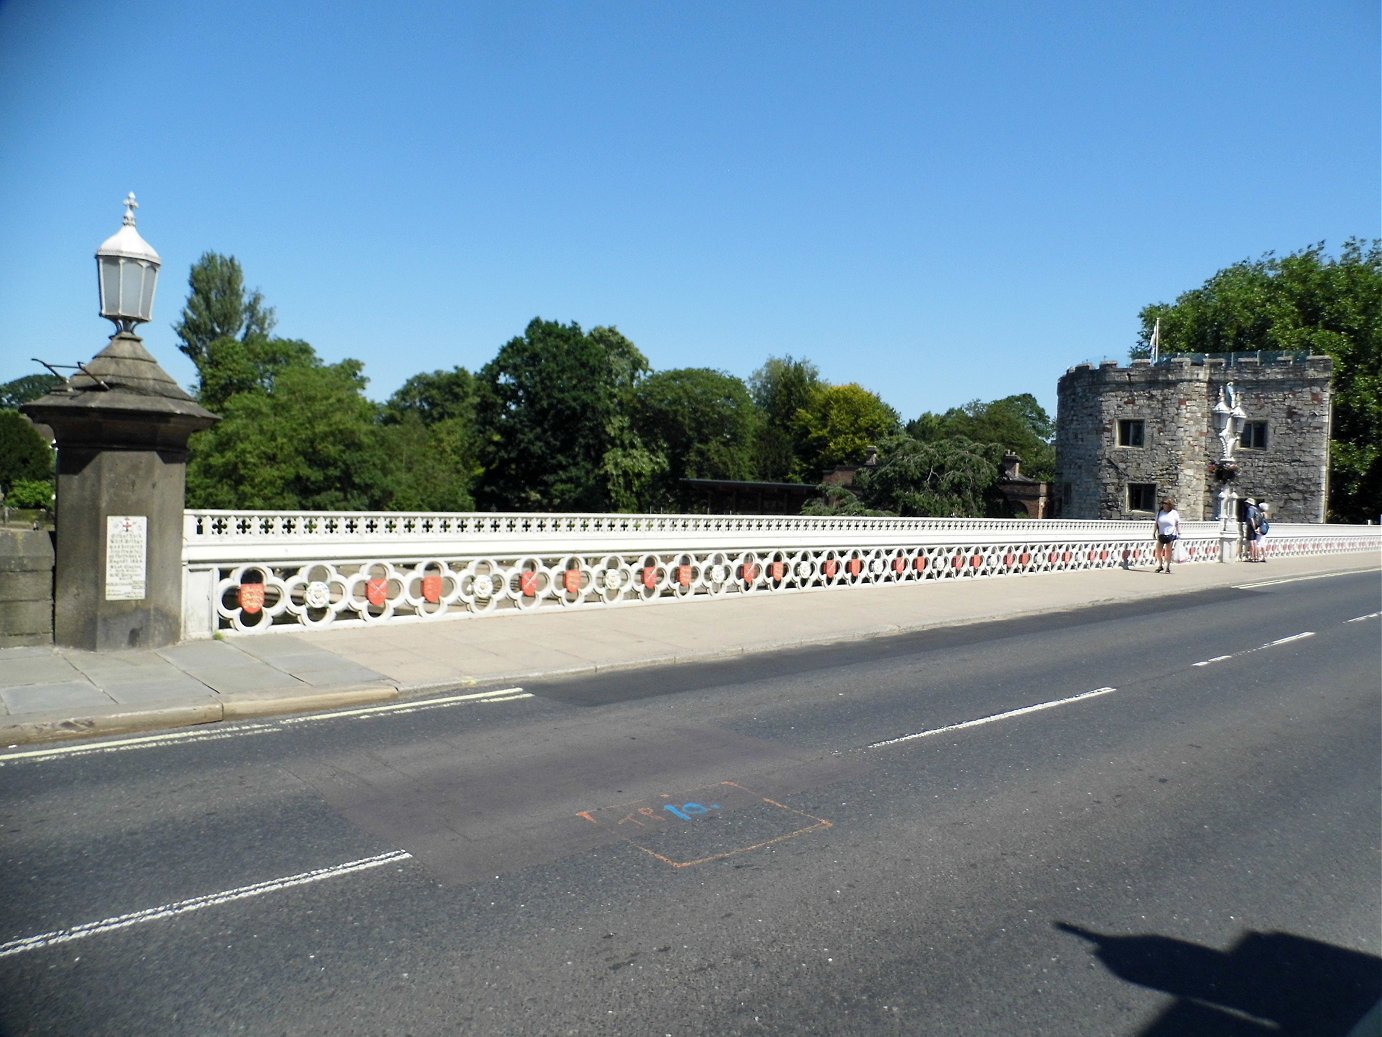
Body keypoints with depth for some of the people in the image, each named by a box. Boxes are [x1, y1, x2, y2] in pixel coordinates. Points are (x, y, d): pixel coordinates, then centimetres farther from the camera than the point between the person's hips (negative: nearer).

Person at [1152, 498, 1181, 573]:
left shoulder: (1174, 513, 0)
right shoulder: (1159, 513, 7)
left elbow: (1177, 524, 4)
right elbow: (1156, 524, 9)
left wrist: (1179, 533, 0)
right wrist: (1153, 533, 4)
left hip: (1170, 535, -3)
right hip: (1161, 535, 3)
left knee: (1168, 552, 1)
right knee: (1158, 551, 2)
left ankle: (1167, 568, 9)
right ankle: (1160, 566, 19)